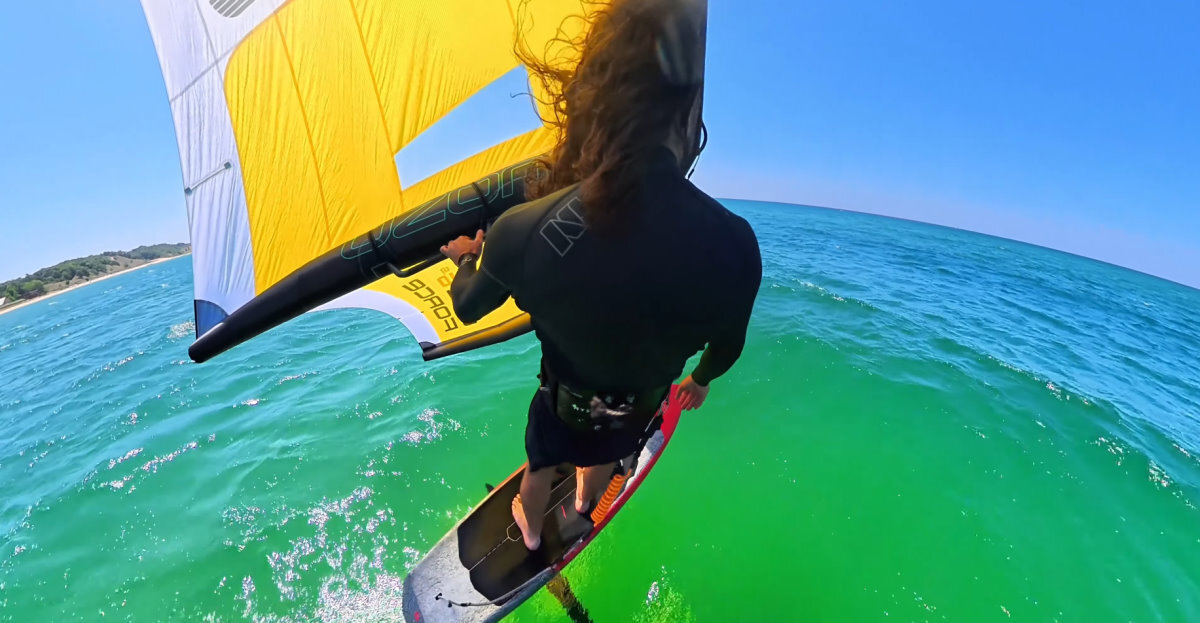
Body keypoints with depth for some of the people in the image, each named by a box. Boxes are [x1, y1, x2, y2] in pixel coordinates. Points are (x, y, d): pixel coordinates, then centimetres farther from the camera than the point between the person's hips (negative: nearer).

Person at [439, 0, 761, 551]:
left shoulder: (522, 231, -34)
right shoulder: (734, 242, -30)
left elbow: (467, 307, -11)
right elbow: (727, 343, -9)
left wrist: (466, 258, 12)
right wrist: (701, 378, 14)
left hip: (566, 398, -1)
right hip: (642, 403, 2)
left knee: (540, 465, 33)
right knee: (602, 459, 37)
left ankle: (530, 530, 66)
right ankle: (584, 506, 71)